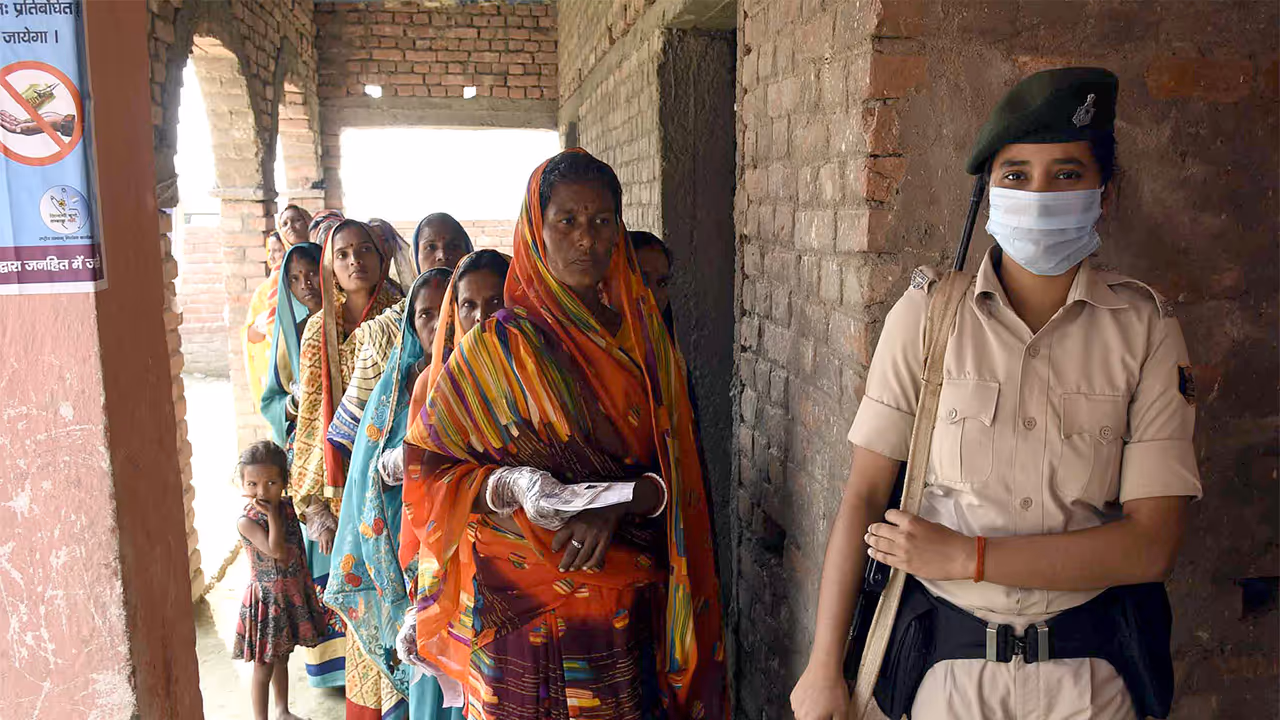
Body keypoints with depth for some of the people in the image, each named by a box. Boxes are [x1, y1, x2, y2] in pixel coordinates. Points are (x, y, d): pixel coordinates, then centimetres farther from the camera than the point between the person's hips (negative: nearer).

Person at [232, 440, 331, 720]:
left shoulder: (288, 507, -3)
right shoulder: (246, 522, -20)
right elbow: (277, 551, -30)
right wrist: (272, 514, -27)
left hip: (293, 596, 6)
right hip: (266, 599, -6)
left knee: (282, 659, 23)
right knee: (263, 668, 5)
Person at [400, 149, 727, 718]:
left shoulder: (643, 337, 4)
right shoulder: (499, 345, -6)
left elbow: (675, 466, 2)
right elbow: (425, 463, -3)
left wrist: (618, 504, -16)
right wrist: (510, 487, -20)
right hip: (527, 604, -3)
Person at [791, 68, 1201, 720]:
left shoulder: (1144, 327, -6)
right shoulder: (926, 313, -8)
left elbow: (1151, 544, -10)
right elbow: (864, 494, -9)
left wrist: (965, 556, -17)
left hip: (1089, 666, 1)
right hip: (949, 661, 0)